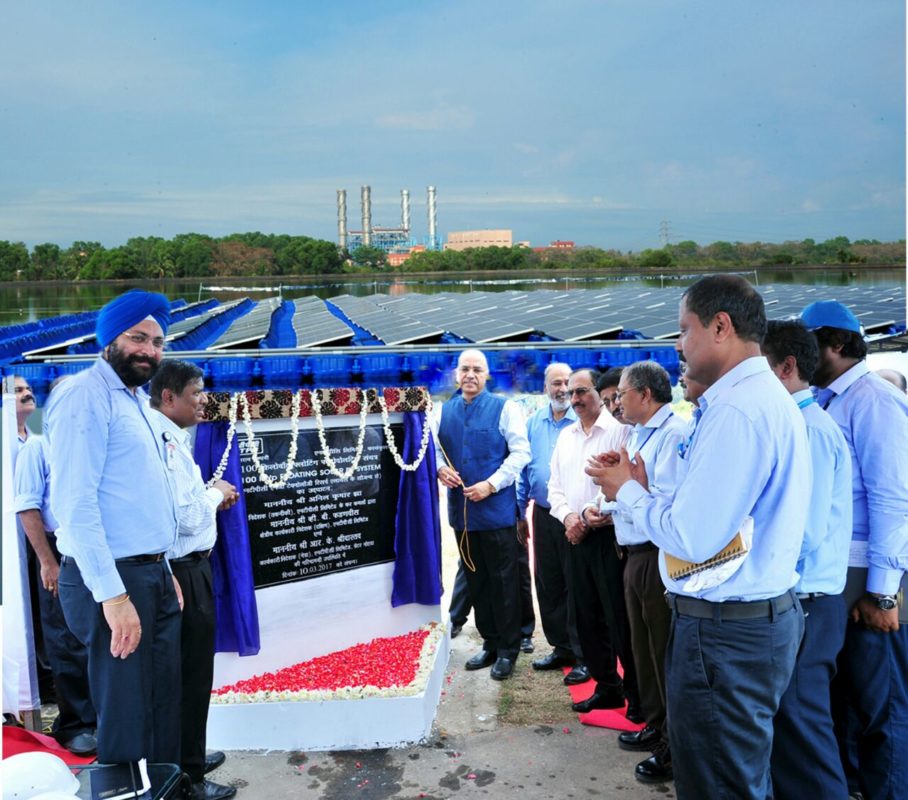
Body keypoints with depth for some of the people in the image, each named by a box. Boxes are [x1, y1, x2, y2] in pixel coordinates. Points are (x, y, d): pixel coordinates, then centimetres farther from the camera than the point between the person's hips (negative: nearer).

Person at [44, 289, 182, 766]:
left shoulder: (136, 400, 16)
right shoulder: (87, 395, -14)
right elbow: (76, 505, -20)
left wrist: (163, 571, 18)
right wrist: (113, 596, -22)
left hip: (151, 575, 9)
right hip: (113, 583, -9)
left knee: (164, 705, 16)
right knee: (126, 715, 3)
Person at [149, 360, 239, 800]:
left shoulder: (169, 438, 11)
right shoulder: (164, 442, -22)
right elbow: (188, 516, -26)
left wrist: (211, 496, 7)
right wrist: (216, 493, -8)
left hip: (185, 569, 11)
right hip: (183, 573, -11)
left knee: (185, 671, 21)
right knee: (191, 676, 1)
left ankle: (187, 758, 36)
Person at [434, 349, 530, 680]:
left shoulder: (504, 409, -5)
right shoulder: (444, 411, 9)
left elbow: (520, 452, -10)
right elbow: (435, 447, 16)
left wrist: (491, 485, -17)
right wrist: (440, 468, -6)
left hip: (497, 509, -5)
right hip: (461, 510, 5)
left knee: (504, 582, 3)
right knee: (475, 581, 14)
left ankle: (507, 650, 16)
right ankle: (490, 643, 28)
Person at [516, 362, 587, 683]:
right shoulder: (533, 423, 9)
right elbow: (525, 469, 13)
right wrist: (520, 513, 12)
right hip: (542, 514, 5)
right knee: (548, 585, 12)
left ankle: (583, 656, 10)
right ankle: (561, 647, 26)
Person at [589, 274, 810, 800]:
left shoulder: (735, 410, -22)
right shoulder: (768, 396, 12)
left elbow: (692, 538, -24)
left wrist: (628, 492, -8)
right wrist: (644, 490, 7)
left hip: (725, 631, -10)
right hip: (765, 615, 10)